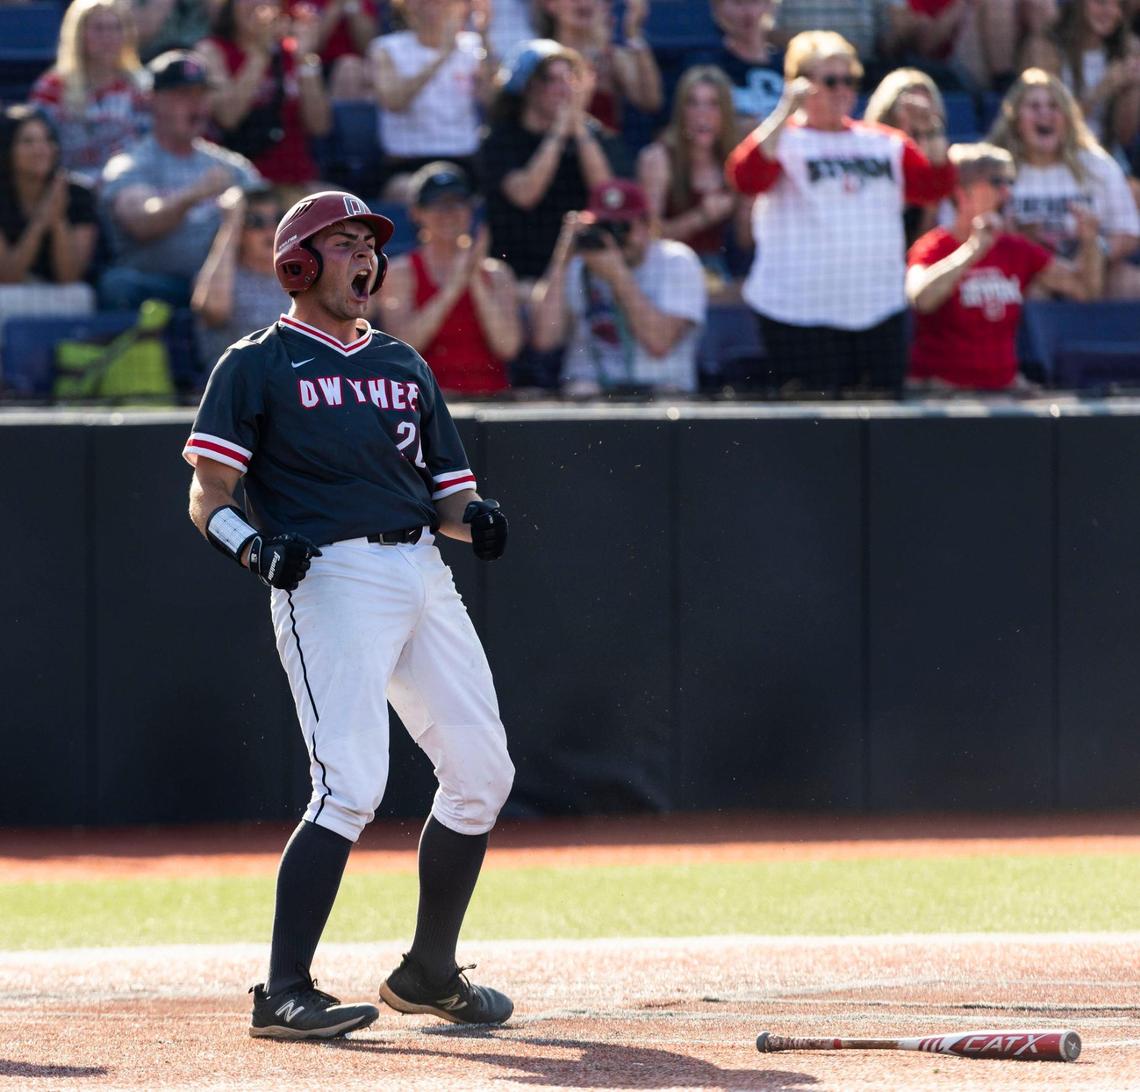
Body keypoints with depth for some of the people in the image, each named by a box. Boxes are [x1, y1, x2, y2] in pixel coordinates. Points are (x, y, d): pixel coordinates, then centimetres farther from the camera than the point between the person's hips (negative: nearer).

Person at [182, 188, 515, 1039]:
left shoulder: (406, 367, 23)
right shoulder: (258, 365, 5)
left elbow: (448, 491, 22)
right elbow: (209, 497, -3)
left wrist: (474, 519, -1)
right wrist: (254, 545, -22)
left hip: (423, 572, 7)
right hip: (329, 577, -7)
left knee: (482, 777, 6)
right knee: (353, 784, -19)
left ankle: (429, 974, 23)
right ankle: (284, 992, -19)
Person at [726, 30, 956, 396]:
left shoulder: (885, 144, 15)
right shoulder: (782, 140, -1)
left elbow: (936, 186, 9)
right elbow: (746, 177, -20)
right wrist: (785, 113, -24)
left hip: (880, 309, 5)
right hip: (802, 315, -5)